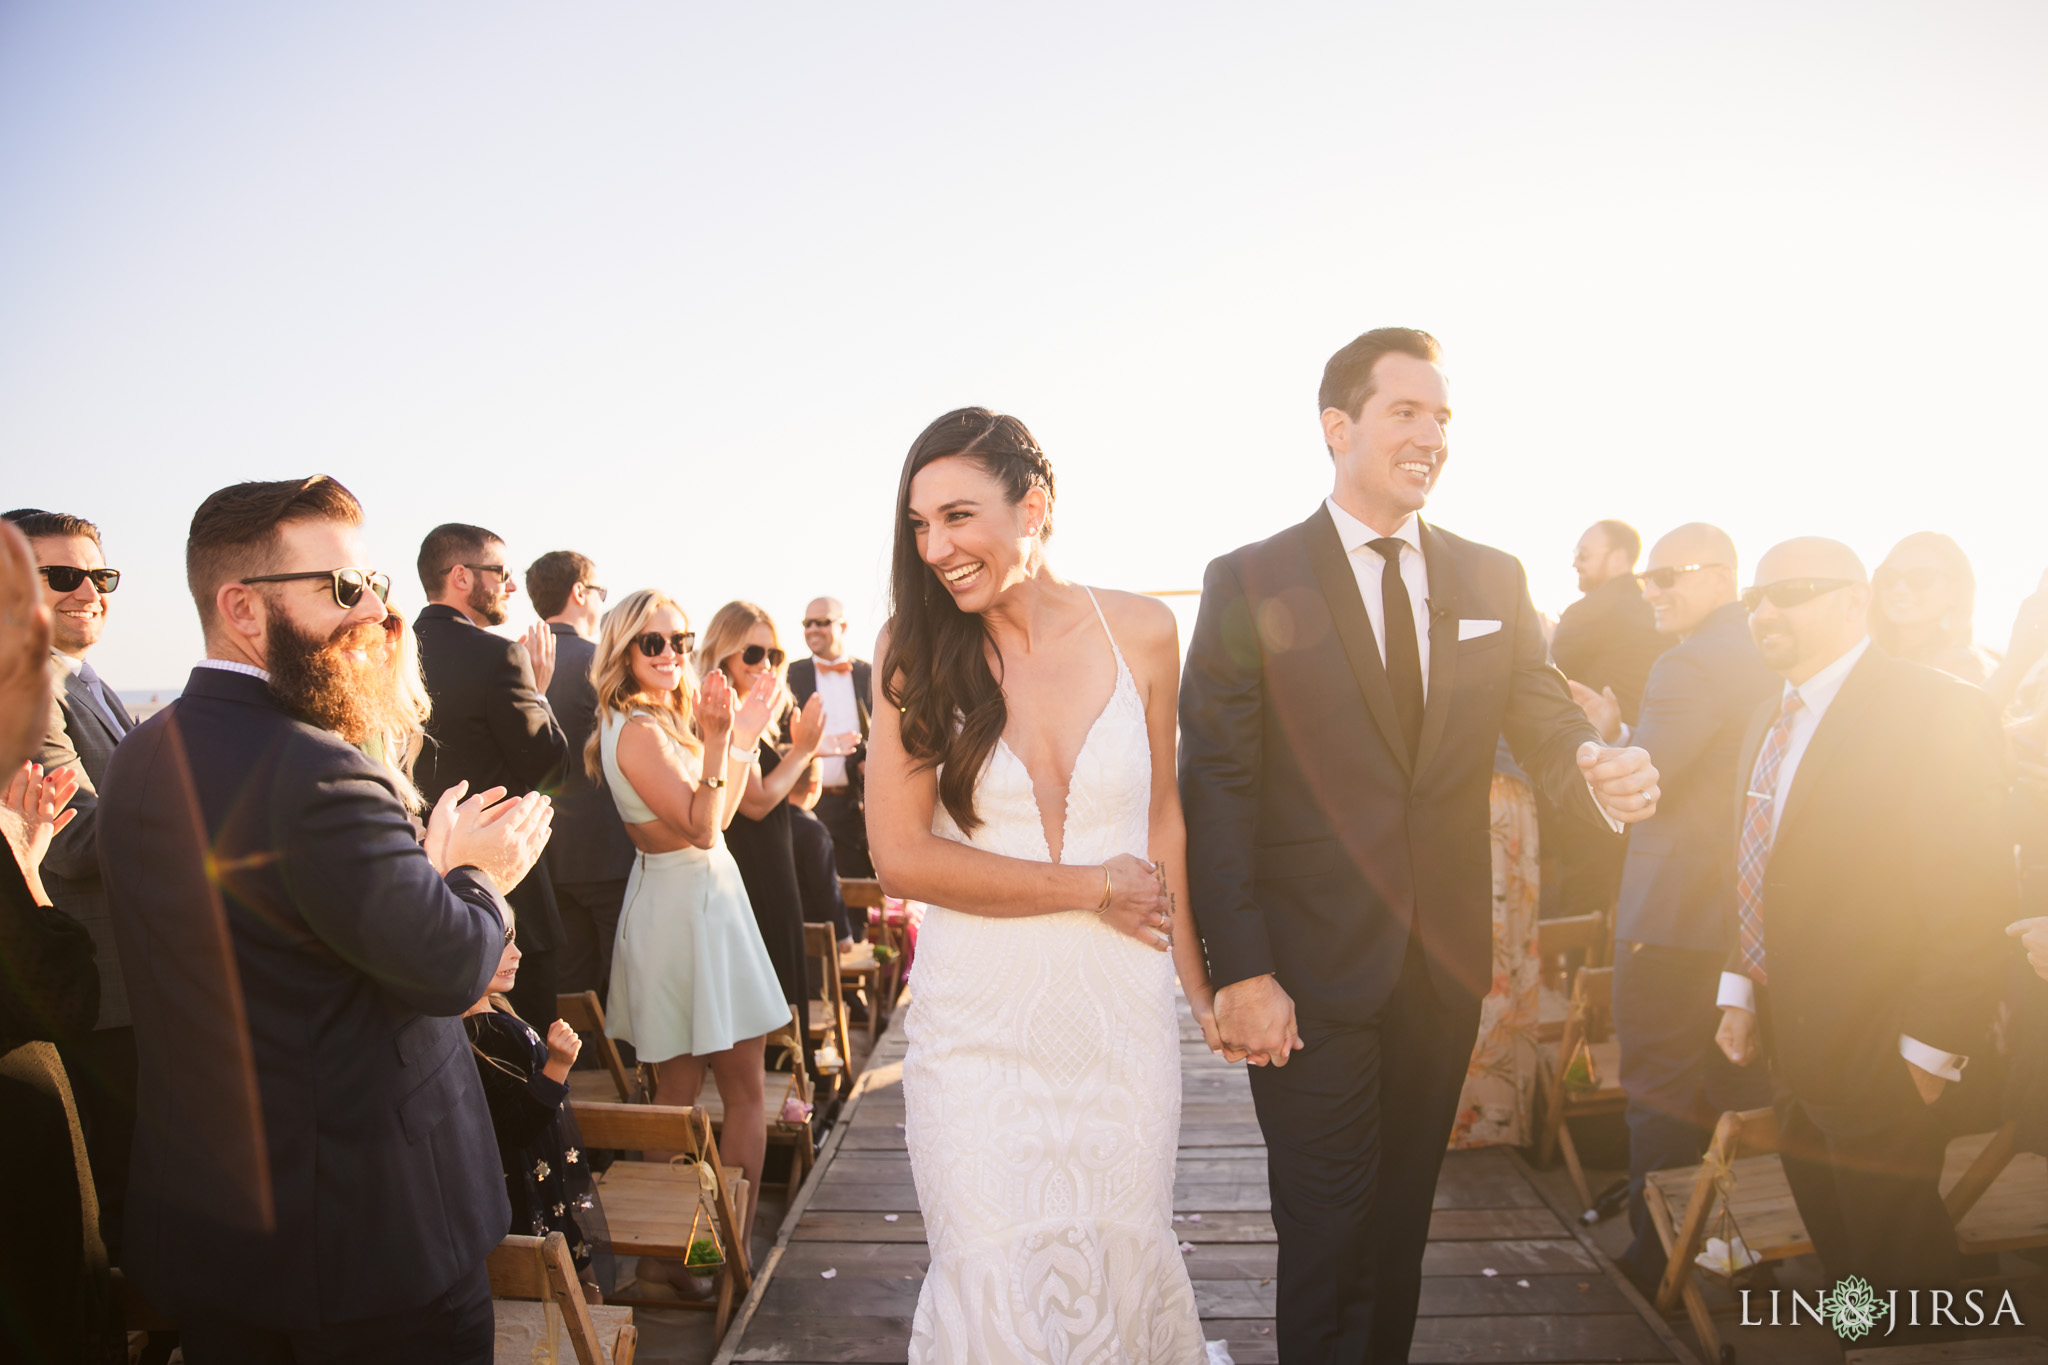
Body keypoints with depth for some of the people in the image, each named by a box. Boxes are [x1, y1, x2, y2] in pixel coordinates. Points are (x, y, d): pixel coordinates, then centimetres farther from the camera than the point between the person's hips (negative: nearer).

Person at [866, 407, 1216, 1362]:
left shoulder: (1139, 632, -2)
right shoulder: (914, 650, -6)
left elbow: (1162, 817, 9)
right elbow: (900, 855, -11)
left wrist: (1197, 984, 9)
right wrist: (1093, 888, -10)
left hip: (1123, 1008, 2)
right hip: (978, 1020, -1)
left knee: (1121, 1260, 15)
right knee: (993, 1284, 5)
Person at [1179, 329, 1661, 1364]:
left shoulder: (1493, 581, 5)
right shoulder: (1250, 583, -7)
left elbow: (1546, 728, 4)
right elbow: (1215, 786, -10)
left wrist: (1606, 775, -21)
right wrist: (1239, 972, -15)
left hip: (1445, 964, 4)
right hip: (1312, 971, -4)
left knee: (1403, 1219, 20)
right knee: (1326, 1235, 7)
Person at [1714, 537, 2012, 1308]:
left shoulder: (1938, 713, -15)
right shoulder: (1771, 720, 10)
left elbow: (1973, 896, -17)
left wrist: (1932, 1049, -16)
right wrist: (1740, 990, 9)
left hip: (1876, 1060, -7)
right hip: (1792, 1049, 7)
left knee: (1900, 1277, 8)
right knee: (1833, 1253, 19)